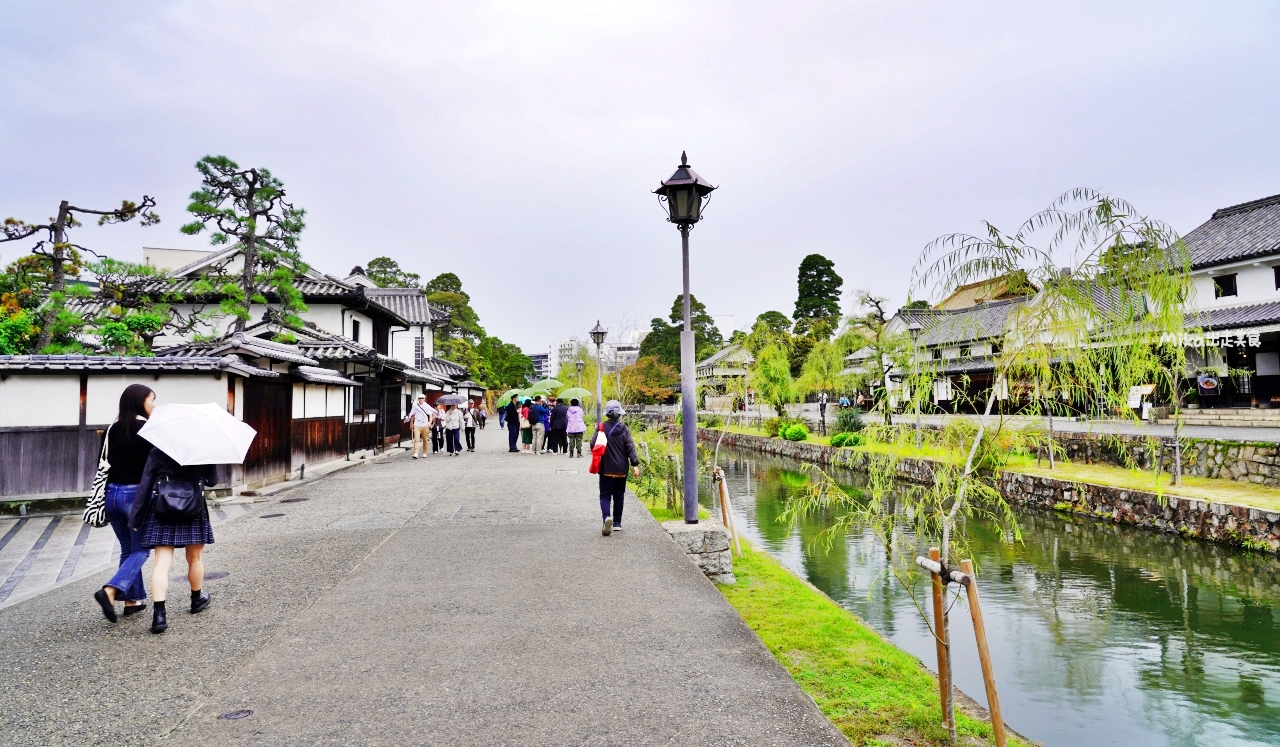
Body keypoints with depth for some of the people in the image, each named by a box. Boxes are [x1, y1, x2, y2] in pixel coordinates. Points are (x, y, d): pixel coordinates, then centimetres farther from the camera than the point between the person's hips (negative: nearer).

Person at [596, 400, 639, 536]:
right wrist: (635, 464, -10)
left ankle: (607, 516, -23)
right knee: (618, 496, 15)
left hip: (606, 469, -2)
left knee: (605, 495, 2)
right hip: (621, 469, 2)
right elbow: (630, 447, -9)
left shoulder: (602, 427, -7)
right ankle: (617, 523, 20)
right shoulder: (624, 428, -3)